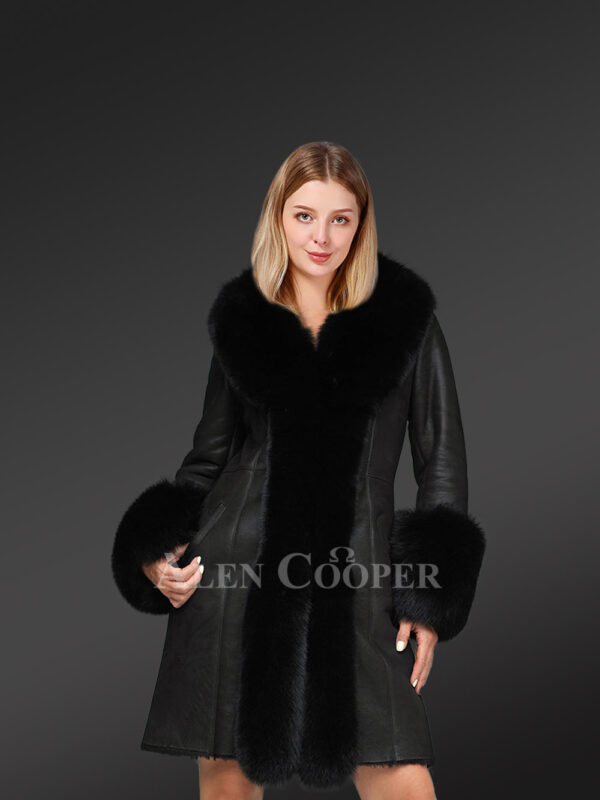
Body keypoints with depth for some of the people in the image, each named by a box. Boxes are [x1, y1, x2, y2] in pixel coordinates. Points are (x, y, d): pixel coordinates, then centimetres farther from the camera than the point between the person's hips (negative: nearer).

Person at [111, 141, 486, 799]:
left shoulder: (406, 318, 4)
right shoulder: (242, 320, 8)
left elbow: (442, 461, 6)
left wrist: (431, 597, -1)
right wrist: (156, 553, 0)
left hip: (357, 584, -1)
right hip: (236, 572, 2)